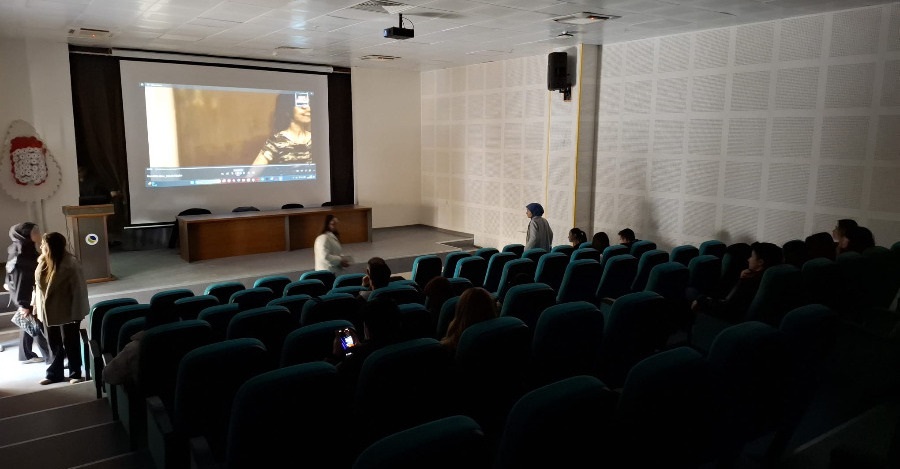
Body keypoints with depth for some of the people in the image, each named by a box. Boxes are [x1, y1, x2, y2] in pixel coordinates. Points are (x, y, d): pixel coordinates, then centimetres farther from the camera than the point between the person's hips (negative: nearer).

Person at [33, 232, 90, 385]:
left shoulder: (70, 264, -21)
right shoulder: (43, 261, 0)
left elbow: (79, 289, -19)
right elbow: (39, 285, 11)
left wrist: (77, 313, -19)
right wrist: (37, 306, 10)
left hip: (66, 312, -6)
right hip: (49, 312, 6)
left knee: (70, 343, 7)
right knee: (54, 344, 17)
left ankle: (75, 373, 22)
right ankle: (54, 374, 30)